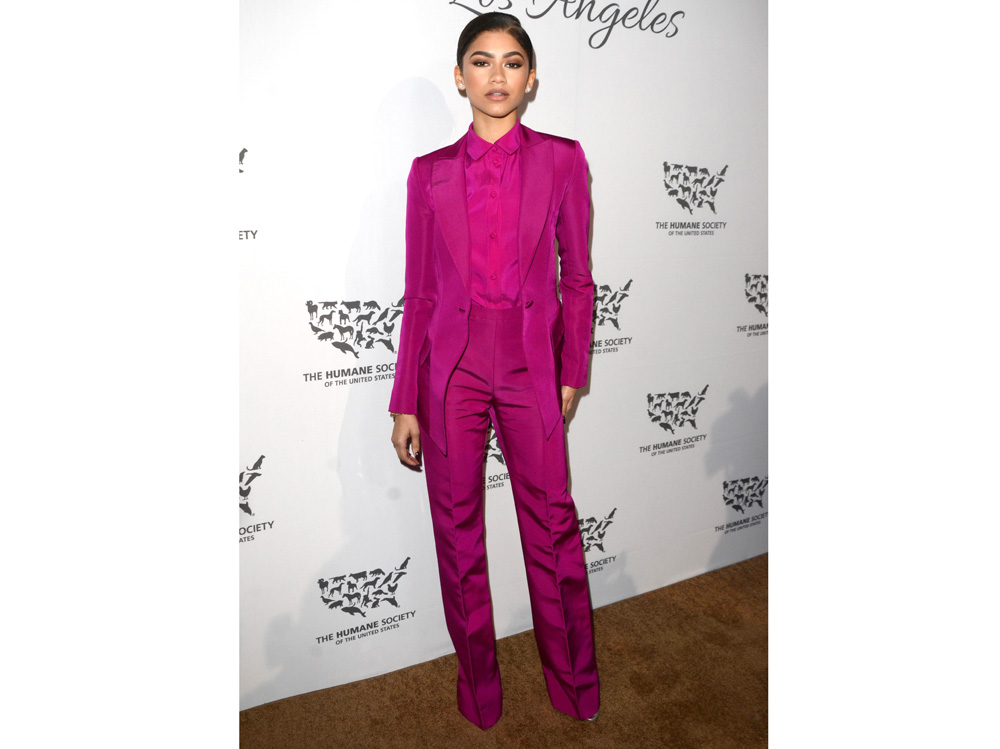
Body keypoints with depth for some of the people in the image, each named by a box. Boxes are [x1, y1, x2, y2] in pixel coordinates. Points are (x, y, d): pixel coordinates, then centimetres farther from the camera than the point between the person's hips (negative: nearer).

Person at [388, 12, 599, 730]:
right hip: (451, 362, 1)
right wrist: (404, 403, 3)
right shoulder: (430, 172, 5)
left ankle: (576, 685, 30)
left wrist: (572, 374, 4)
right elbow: (420, 293, 5)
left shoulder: (562, 159, 4)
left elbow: (578, 278, 7)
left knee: (552, 523, 7)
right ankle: (479, 679, 32)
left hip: (531, 363, -1)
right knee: (457, 527, 9)